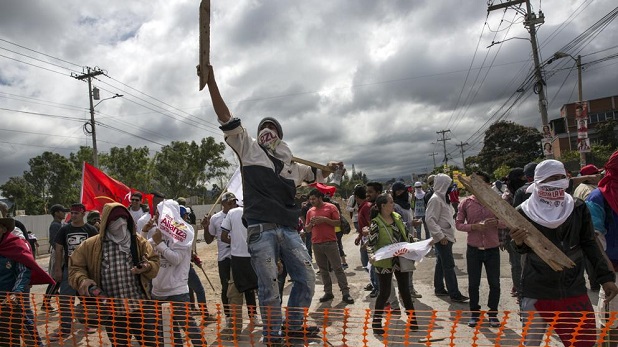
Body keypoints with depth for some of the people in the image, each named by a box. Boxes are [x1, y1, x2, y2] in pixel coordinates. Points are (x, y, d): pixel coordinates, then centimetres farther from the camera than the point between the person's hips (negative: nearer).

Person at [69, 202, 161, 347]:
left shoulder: (139, 242, 4)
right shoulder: (91, 245, 1)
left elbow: (155, 263, 3)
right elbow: (75, 267, 7)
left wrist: (146, 267, -20)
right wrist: (82, 280, -13)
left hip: (141, 308, 0)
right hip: (112, 313, 0)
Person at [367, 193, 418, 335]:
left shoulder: (397, 217, 3)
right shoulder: (376, 223, -16)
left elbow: (406, 233, 17)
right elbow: (370, 244, -17)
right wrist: (372, 256, -33)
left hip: (401, 260, 5)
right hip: (385, 262, -5)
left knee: (405, 290, 13)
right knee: (385, 292, 2)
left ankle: (412, 319, 27)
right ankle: (376, 322, 18)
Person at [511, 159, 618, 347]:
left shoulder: (578, 208, -1)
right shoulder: (525, 211, -8)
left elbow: (589, 244, 8)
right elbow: (524, 249, 2)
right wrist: (519, 242, -21)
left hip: (574, 288, 2)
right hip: (537, 290, -2)